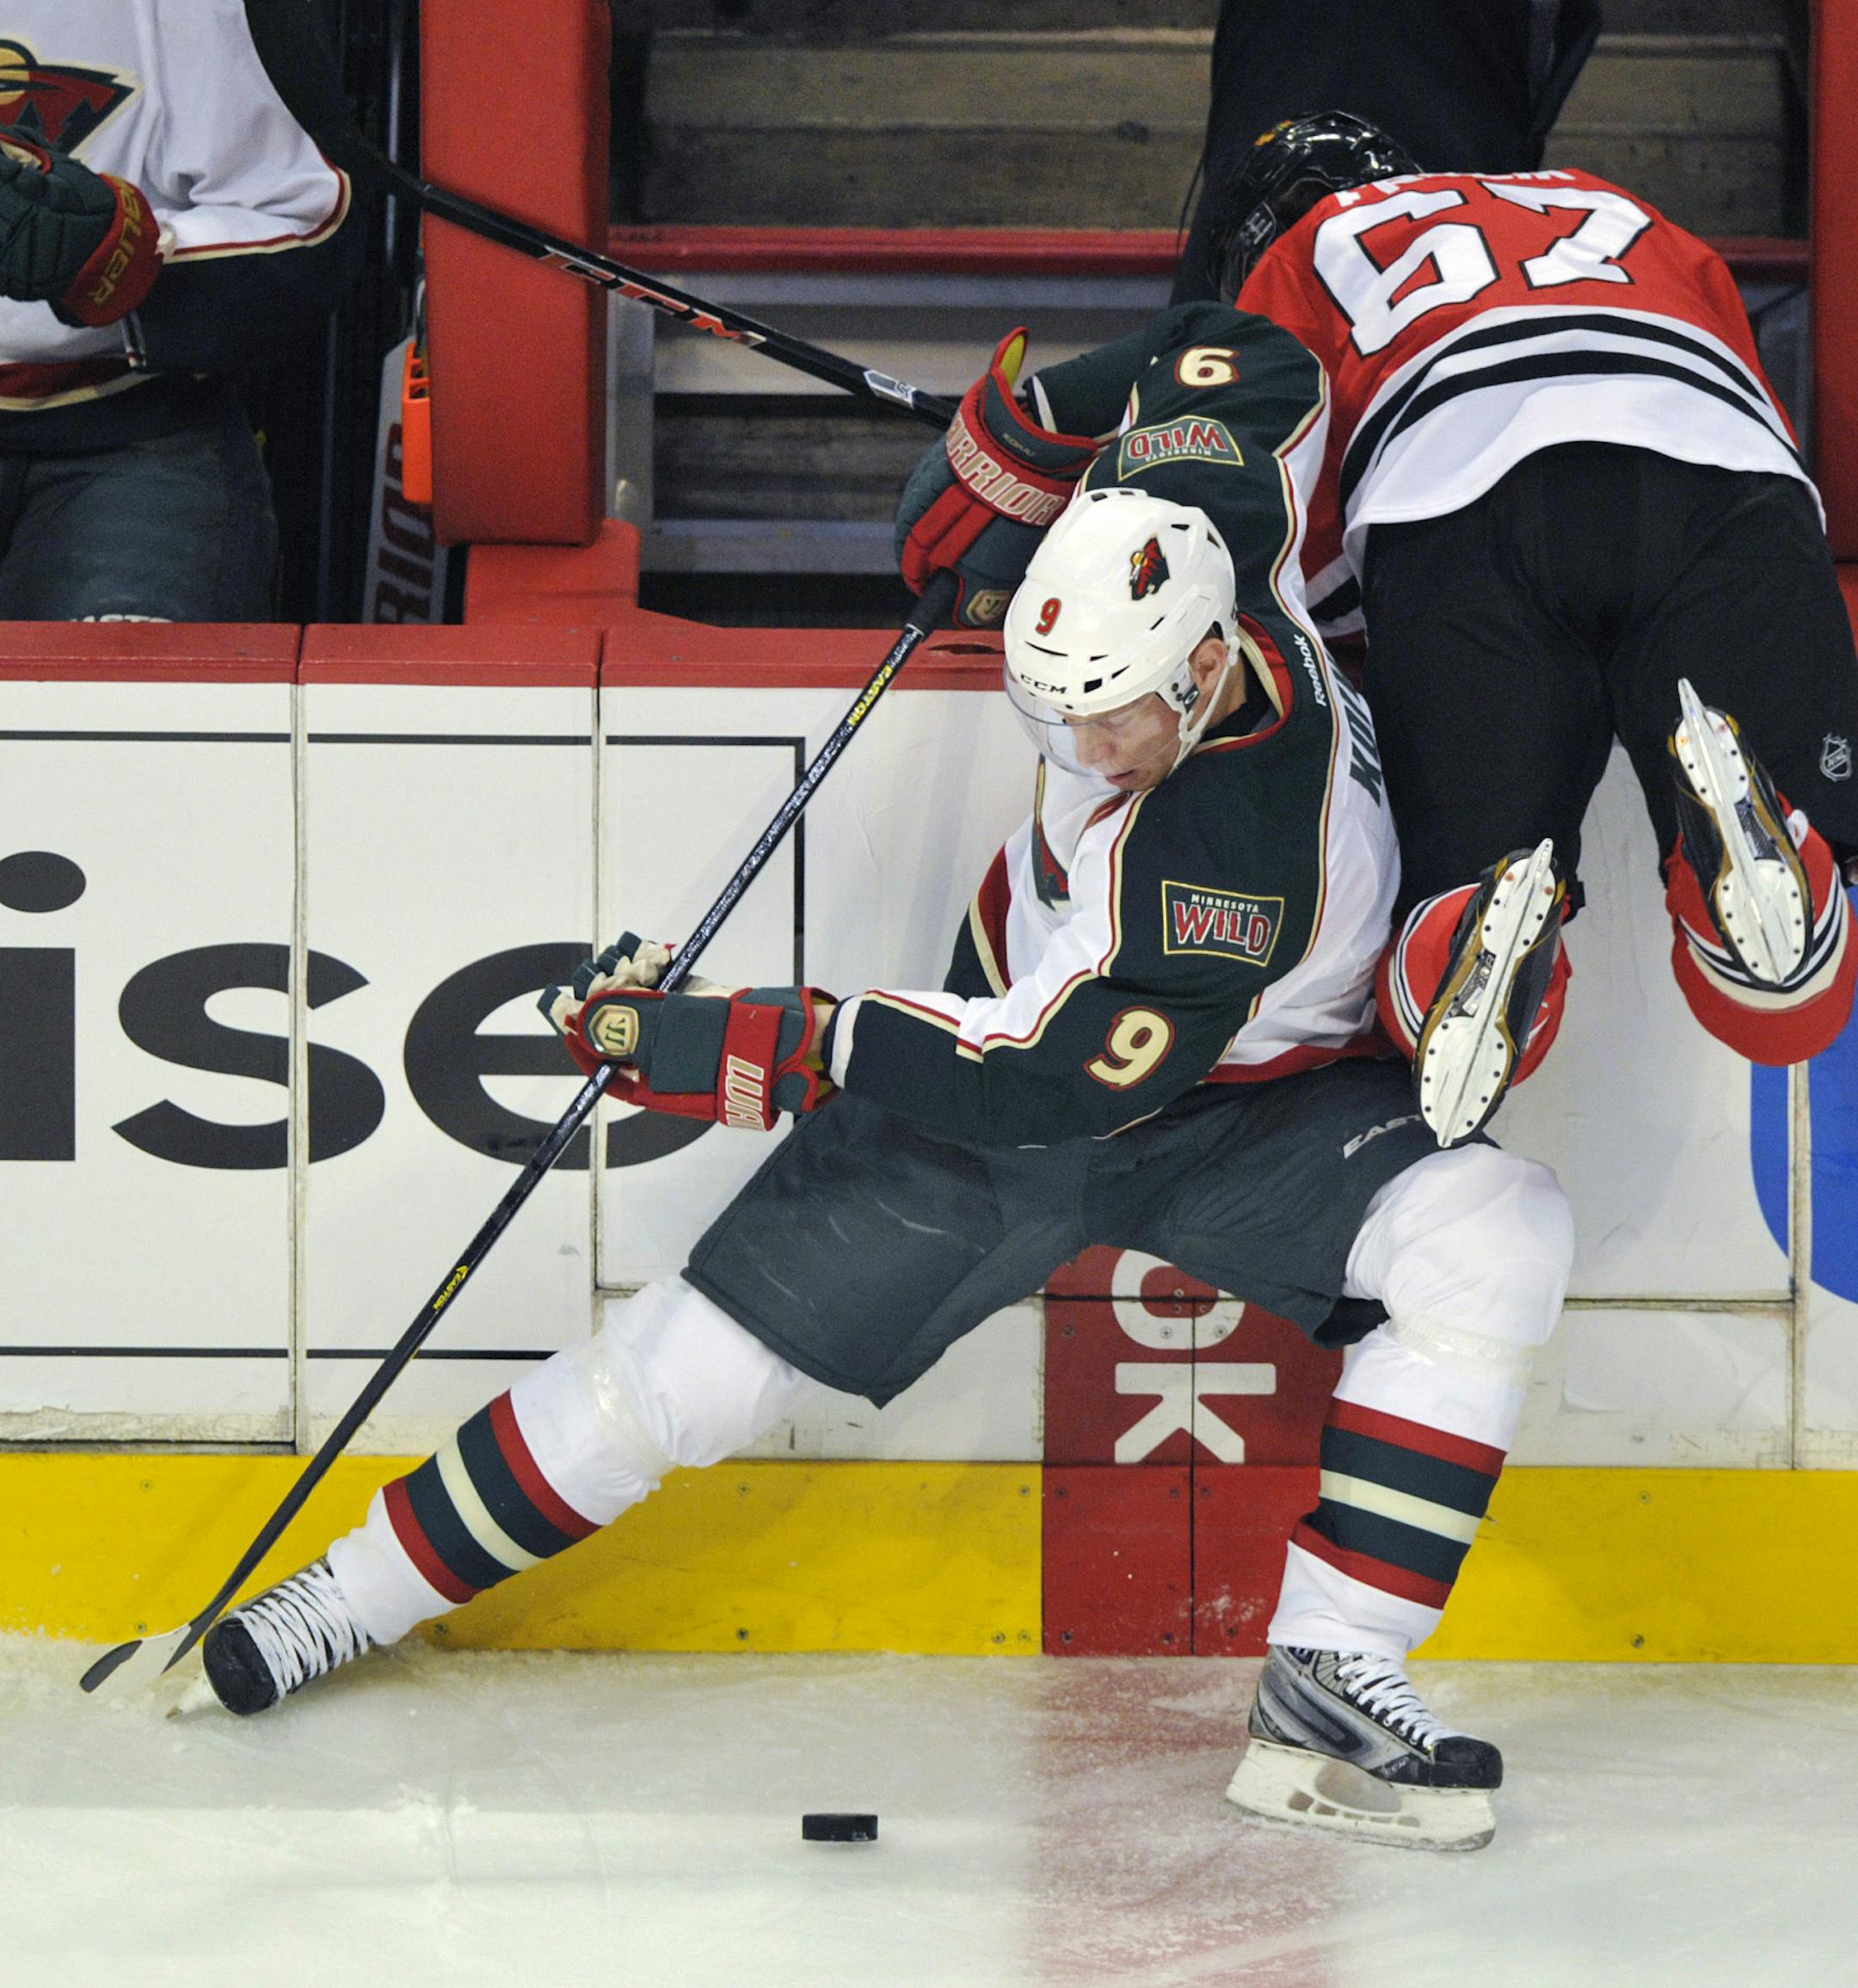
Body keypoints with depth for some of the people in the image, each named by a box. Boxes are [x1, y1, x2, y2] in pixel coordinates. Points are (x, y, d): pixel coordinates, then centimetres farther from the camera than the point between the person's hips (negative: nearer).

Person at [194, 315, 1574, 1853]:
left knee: (1494, 1237, -34)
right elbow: (1260, 369, -1)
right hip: (1016, 1040, 5)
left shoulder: (1248, 856, -38)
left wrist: (745, 1047, -35)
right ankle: (364, 1591, 12)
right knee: (695, 1363, -3)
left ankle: (1328, 1682, -31)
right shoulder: (1182, 522, -21)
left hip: (1238, 1107, -5)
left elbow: (1052, 1076, -34)